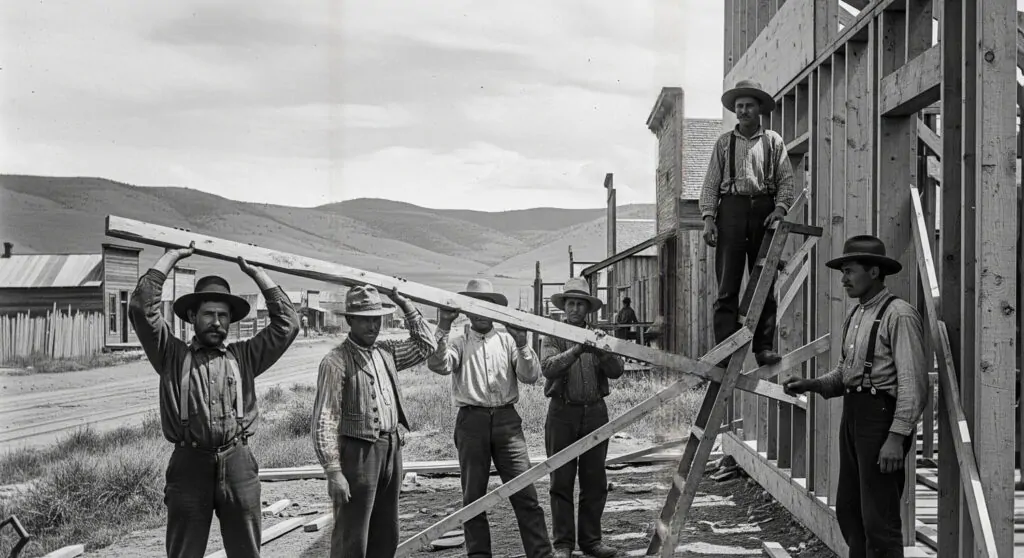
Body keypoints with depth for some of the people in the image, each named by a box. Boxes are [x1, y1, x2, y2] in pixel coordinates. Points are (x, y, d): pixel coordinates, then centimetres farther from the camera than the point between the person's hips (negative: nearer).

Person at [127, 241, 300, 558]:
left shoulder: (244, 357, 13)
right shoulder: (173, 356, 8)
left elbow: (287, 322, 9)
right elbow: (142, 307, -3)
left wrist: (254, 272, 12)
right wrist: (172, 257, 4)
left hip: (239, 464, 2)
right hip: (190, 465, -2)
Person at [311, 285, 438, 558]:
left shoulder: (386, 351, 9)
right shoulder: (336, 361, -12)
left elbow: (426, 346, 20)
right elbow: (324, 420, -15)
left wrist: (405, 305, 10)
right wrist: (333, 471, -20)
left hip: (391, 449, 7)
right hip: (357, 452, -7)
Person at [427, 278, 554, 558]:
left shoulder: (508, 341, 13)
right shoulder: (458, 343, 9)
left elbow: (531, 376, 2)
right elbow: (438, 365, -12)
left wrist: (522, 344, -12)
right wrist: (443, 327, -19)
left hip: (507, 420, 0)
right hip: (472, 420, 0)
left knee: (525, 492, -4)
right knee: (473, 495, 6)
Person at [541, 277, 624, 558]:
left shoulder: (598, 336, 11)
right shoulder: (554, 337, 4)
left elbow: (616, 371, 0)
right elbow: (548, 367, -14)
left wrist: (602, 348, -18)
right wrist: (577, 349, -25)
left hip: (595, 411, 3)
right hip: (563, 412, -3)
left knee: (595, 481, 7)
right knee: (561, 481, 0)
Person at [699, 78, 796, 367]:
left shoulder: (773, 141, 12)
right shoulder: (724, 142, 13)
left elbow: (786, 180, 8)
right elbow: (711, 183, 9)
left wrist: (780, 208, -9)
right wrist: (708, 218, -2)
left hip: (764, 211, 0)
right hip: (731, 211, 0)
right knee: (727, 285, -5)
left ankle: (764, 347, 3)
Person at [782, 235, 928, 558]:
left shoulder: (899, 315, -13)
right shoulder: (855, 317, 15)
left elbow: (913, 382, -18)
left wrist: (897, 436, -22)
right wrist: (811, 385, 2)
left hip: (881, 416, -9)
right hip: (852, 415, 9)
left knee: (878, 518, -6)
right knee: (848, 510, 15)